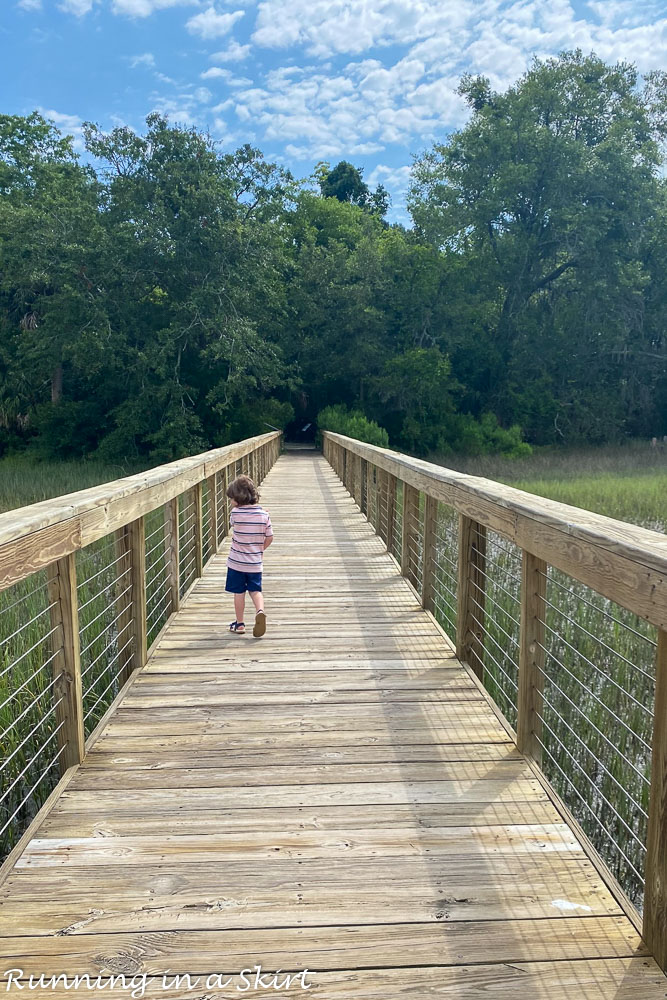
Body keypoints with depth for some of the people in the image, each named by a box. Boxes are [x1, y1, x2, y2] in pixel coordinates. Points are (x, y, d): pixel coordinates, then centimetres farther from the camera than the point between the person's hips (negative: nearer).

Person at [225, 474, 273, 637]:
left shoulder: (235, 513, -14)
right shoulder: (263, 514, -6)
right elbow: (269, 538, 0)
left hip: (236, 562, -2)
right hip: (255, 562, 2)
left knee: (239, 593, 10)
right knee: (255, 590, 15)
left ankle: (239, 623, 18)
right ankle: (260, 611, -10)